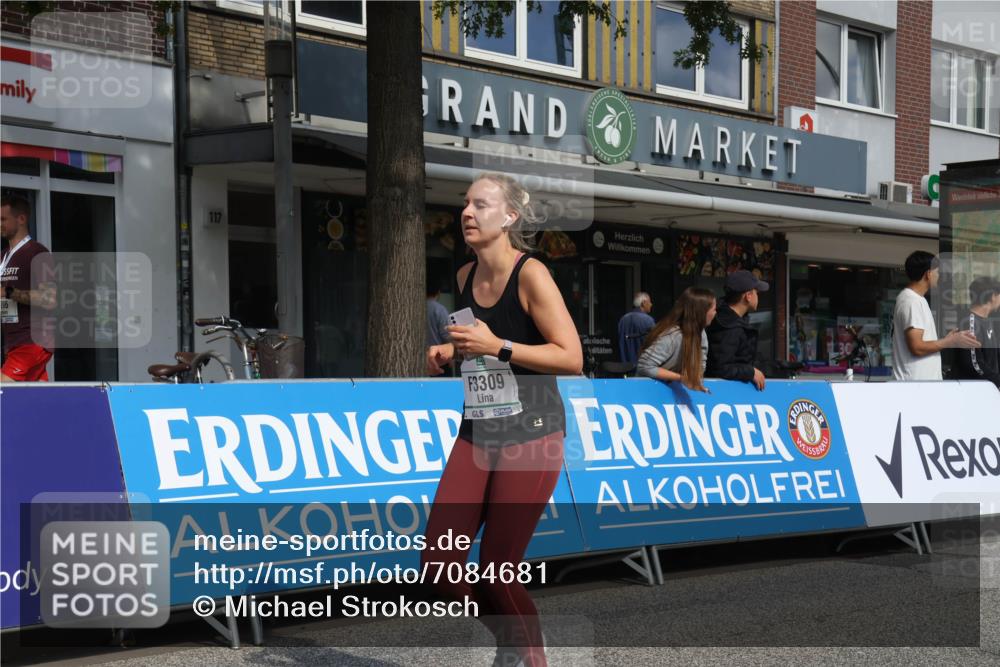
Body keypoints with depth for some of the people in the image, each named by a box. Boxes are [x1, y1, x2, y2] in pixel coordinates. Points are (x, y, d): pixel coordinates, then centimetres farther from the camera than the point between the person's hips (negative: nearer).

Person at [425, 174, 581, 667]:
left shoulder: (530, 274, -11)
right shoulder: (465, 276, 9)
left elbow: (571, 358, -16)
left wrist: (497, 347, -22)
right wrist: (450, 352, 6)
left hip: (530, 436, -6)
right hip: (476, 435, 7)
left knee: (496, 572, -5)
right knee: (440, 565, -1)